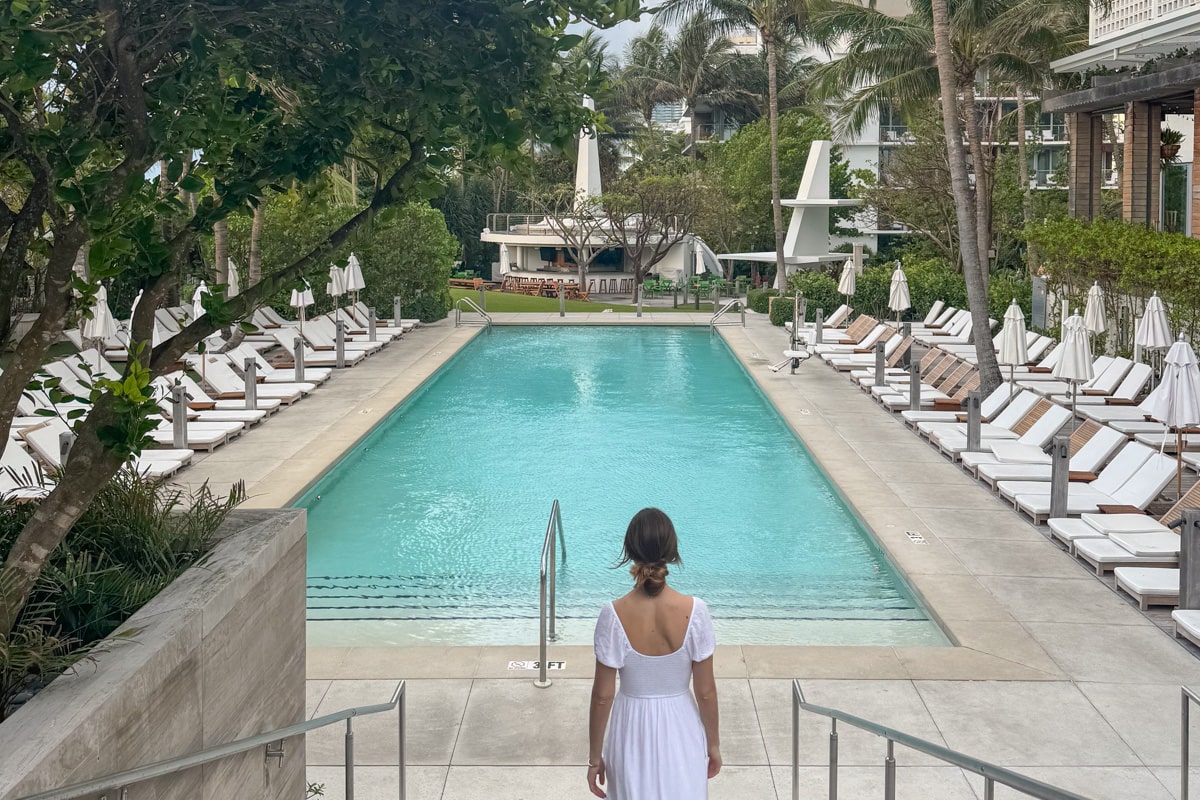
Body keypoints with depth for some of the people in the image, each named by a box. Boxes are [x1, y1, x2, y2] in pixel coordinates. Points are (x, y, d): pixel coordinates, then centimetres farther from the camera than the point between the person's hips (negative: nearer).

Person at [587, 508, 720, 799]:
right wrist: (713, 743, 6)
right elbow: (706, 691, -10)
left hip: (633, 734, 0)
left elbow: (602, 697, -13)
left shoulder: (615, 615, -20)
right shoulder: (694, 611, -19)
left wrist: (595, 756, 0)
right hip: (681, 732, 0)